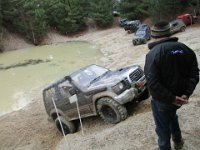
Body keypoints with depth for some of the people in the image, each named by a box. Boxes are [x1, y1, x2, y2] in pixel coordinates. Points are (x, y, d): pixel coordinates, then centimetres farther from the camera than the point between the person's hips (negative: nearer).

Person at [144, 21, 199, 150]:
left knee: (163, 128, 14)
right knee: (172, 115, 34)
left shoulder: (153, 53, -21)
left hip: (162, 100, -6)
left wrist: (171, 98, -21)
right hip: (179, 97, 7)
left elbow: (152, 83, -29)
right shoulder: (185, 49, -2)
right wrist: (187, 93, -8)